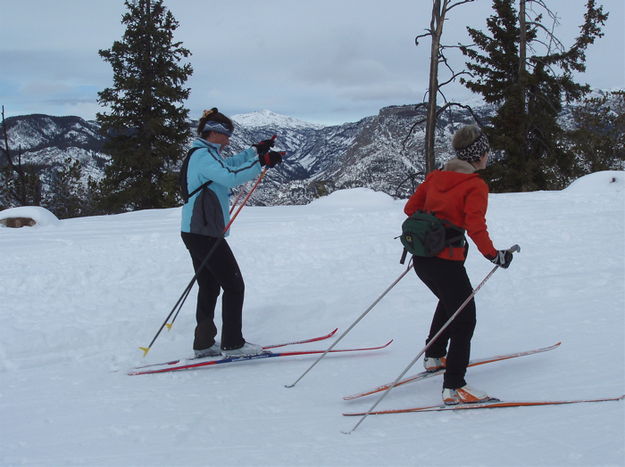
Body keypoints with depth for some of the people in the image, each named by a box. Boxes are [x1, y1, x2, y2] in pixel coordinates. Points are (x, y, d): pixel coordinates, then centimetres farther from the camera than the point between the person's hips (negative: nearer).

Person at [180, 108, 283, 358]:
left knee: (209, 287, 15)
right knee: (234, 285, -4)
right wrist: (261, 162, -30)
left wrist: (256, 150, 28)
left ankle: (204, 344, 20)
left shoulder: (204, 154, 16)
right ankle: (232, 344, 0)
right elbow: (230, 176, -31)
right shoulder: (203, 155, -15)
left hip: (195, 232, 11)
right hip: (204, 234, -11)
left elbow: (227, 164, 34)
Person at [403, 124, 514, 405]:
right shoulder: (476, 186, -11)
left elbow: (410, 207, 15)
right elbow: (476, 227, -20)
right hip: (446, 262, -8)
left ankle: (433, 357, 42)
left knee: (449, 302, 32)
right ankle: (453, 388, -1)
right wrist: (494, 256, -9)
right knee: (464, 319, 2)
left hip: (421, 258, 8)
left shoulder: (436, 176, 9)